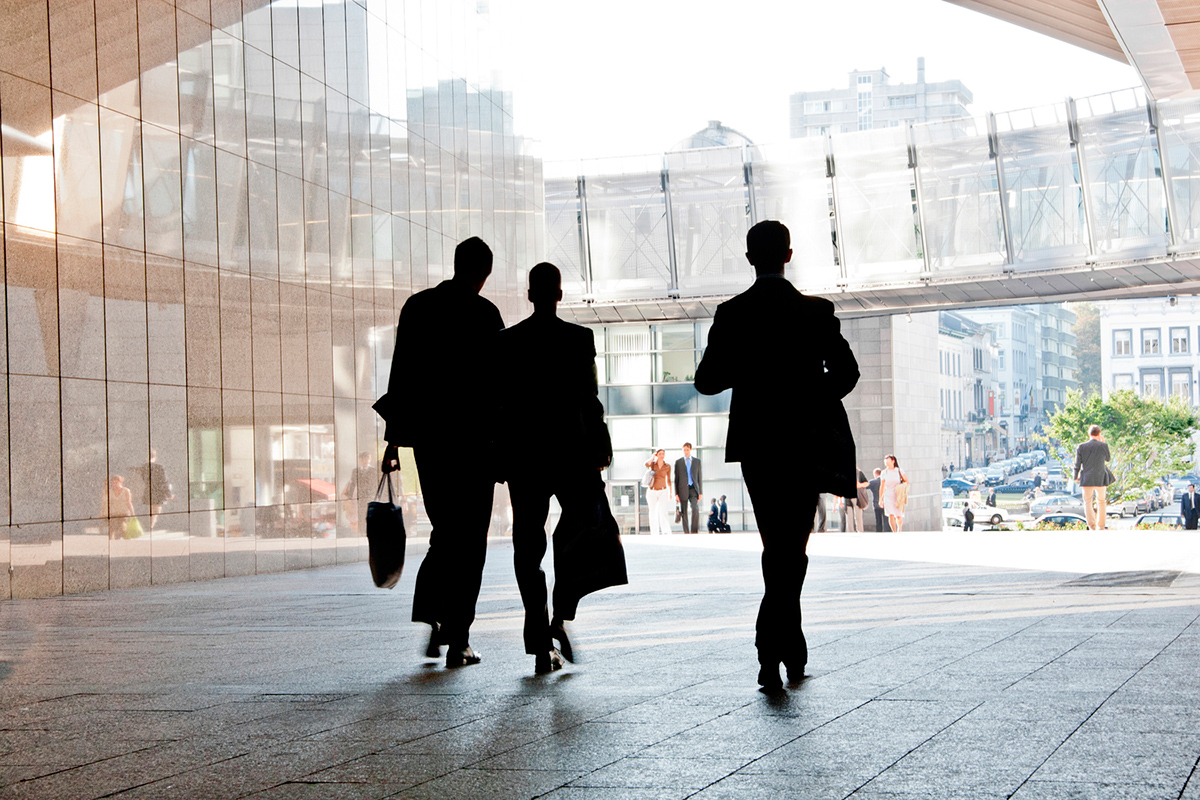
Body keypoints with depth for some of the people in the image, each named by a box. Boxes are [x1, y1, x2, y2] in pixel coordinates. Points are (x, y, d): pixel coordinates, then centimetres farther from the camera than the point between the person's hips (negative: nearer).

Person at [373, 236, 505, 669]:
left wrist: (394, 436, 11)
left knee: (445, 531, 18)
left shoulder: (416, 306, 6)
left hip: (427, 438, 4)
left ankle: (429, 617, 5)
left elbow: (401, 373, 7)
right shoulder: (484, 313, -8)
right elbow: (497, 379, -9)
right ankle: (457, 639, 1)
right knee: (469, 539, 2)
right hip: (473, 438, -4)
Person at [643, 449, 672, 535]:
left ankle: (667, 534, -22)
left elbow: (668, 480, 10)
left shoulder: (667, 466, 3)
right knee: (653, 514, 4)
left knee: (664, 513, -16)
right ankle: (654, 534, 11)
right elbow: (646, 465, -24)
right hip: (652, 492, 1)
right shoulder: (652, 464, 0)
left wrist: (670, 493, 6)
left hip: (663, 492, -1)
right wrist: (653, 457, -10)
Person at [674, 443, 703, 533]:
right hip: (683, 490, 0)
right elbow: (676, 479, 3)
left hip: (693, 489, 0)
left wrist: (701, 493, 4)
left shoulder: (697, 461, 9)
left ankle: (694, 531, -15)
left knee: (695, 509, -20)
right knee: (684, 513, 1)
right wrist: (676, 494, -4)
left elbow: (699, 477, 10)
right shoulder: (678, 462, 5)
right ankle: (686, 533, 9)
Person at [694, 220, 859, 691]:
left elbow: (707, 381, -4)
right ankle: (771, 651, -6)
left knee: (778, 548, 14)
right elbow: (846, 372, -5)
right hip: (806, 444, -1)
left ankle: (789, 649, 14)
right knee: (791, 549, 5)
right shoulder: (816, 311, -5)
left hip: (756, 445, 1)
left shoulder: (731, 315, -4)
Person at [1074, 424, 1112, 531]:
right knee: (1101, 501, 16)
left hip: (1087, 479, 0)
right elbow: (1108, 458, 10)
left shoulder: (1081, 447, -7)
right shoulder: (1103, 446, -9)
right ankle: (1101, 527, 18)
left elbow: (1077, 464, -2)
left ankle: (1092, 526, -5)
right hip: (1100, 478, 0)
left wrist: (1076, 476, 15)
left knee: (1088, 502, 8)